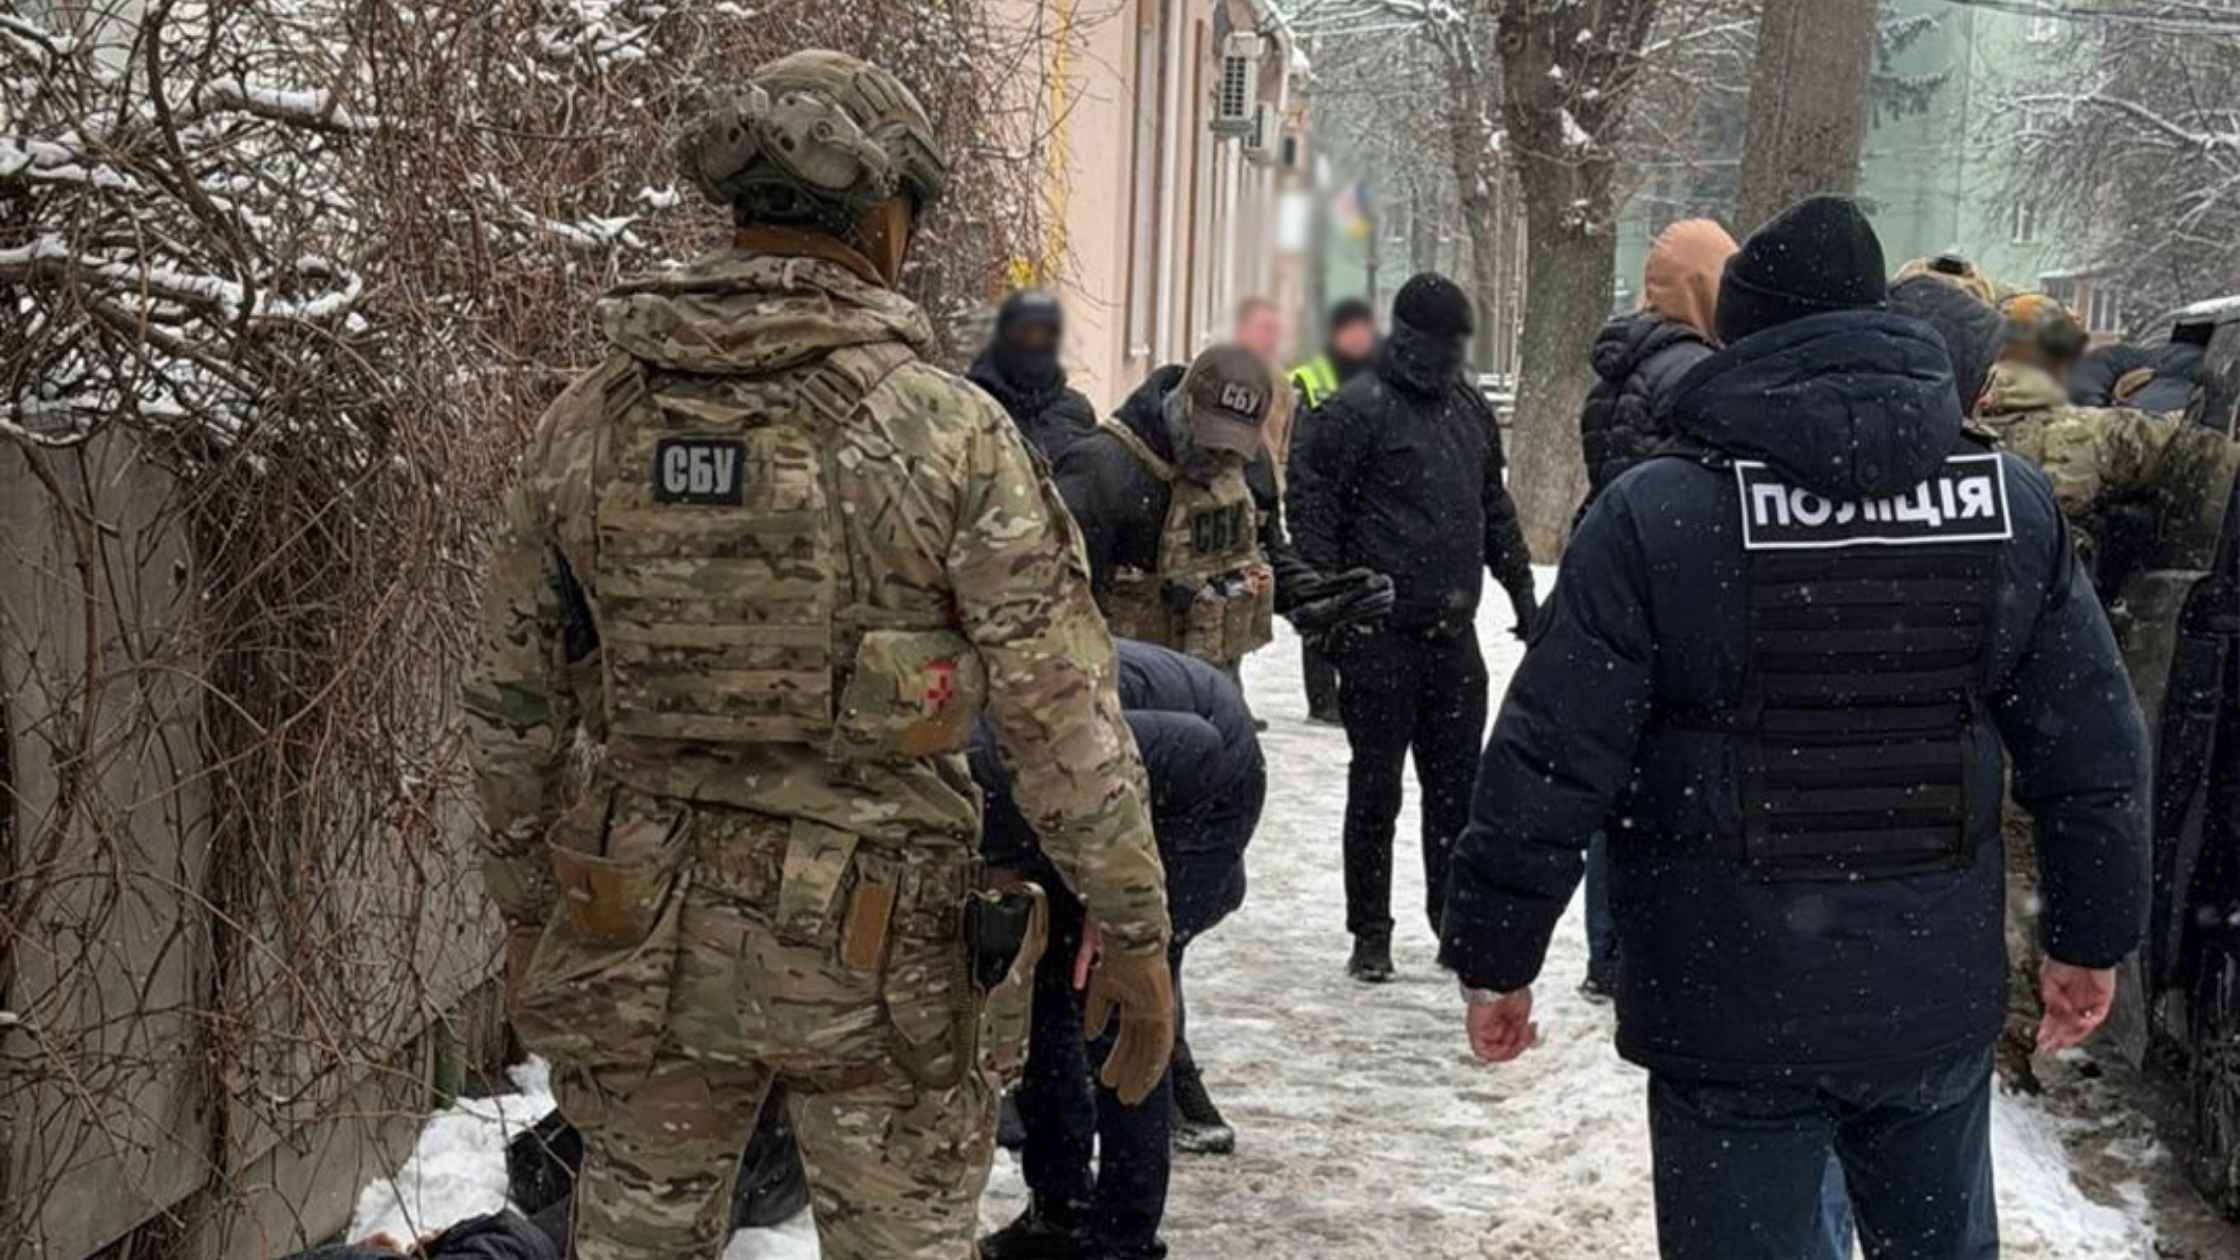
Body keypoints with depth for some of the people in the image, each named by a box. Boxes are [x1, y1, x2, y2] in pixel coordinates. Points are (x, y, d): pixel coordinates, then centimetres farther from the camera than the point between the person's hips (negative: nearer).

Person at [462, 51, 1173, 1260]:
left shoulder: (586, 424, 0)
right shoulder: (949, 430, -12)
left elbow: (512, 707, 6)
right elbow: (1066, 718, -13)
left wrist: (526, 911, 18)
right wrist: (1134, 934, -4)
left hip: (643, 937, 4)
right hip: (876, 948, -3)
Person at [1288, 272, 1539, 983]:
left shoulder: (1469, 409, 15)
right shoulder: (1357, 410, -7)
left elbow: (1496, 509, 23)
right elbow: (1314, 509, -10)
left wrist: (1522, 591, 20)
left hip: (1452, 633, 6)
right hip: (1382, 634, -6)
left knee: (1457, 785, 10)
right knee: (1376, 789, 3)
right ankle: (1370, 935, 13)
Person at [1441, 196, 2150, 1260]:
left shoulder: (1656, 515, -13)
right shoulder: (2013, 503, -1)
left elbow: (1546, 765, -13)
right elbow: (2092, 749, 5)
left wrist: (1495, 957, -1)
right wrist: (2092, 936, 18)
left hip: (1732, 1013, -3)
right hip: (1939, 1001, 4)